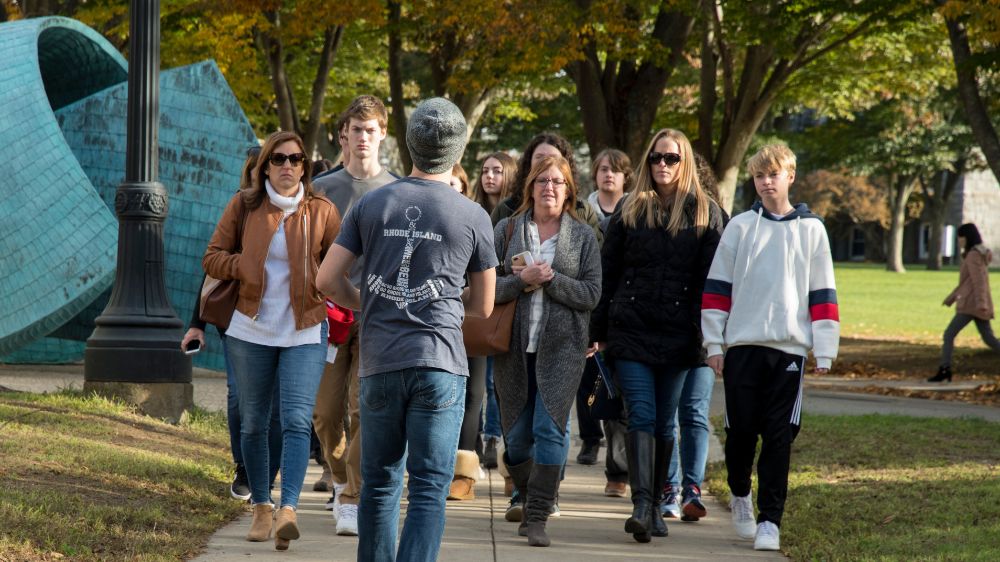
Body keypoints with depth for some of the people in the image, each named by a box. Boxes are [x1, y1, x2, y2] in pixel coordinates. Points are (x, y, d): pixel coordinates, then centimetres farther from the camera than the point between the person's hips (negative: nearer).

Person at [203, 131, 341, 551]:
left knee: (297, 421, -15)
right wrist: (246, 266, -11)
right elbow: (212, 259, 6)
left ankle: (288, 509, -23)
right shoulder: (243, 206, 3)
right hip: (251, 332, 2)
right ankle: (261, 507, 19)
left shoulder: (321, 212, 0)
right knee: (253, 423, 8)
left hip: (304, 334, -2)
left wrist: (319, 280, -15)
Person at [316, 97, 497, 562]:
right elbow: (482, 306, 9)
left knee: (379, 483, 14)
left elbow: (328, 280, 3)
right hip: (439, 365, -2)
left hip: (379, 364, 2)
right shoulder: (473, 218, 0)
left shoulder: (370, 205, 4)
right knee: (429, 489, -3)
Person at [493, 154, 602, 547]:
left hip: (561, 348, -2)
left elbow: (592, 293, -2)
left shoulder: (582, 236, 5)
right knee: (516, 434, 7)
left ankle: (538, 518, -8)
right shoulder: (507, 230, 5)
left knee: (550, 428, -11)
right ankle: (528, 501, 31)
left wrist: (550, 278, -13)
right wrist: (523, 279, -17)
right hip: (514, 346, 2)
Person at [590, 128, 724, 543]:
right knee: (641, 416, -10)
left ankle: (655, 505, 18)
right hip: (631, 330, 0)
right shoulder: (630, 211, 7)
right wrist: (598, 330, 5)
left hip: (679, 334, 0)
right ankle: (641, 504, -19)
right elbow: (607, 273, 8)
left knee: (664, 422, 8)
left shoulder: (705, 213, 5)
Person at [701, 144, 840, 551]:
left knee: (779, 437, -2)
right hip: (742, 345, 0)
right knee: (740, 430, 3)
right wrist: (714, 343, 1)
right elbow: (717, 287, 6)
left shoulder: (811, 230, 6)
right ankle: (740, 495, 29)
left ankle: (770, 520, 3)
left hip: (789, 348, 0)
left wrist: (824, 351, 1)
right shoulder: (740, 227, 6)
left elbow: (822, 294, 6)